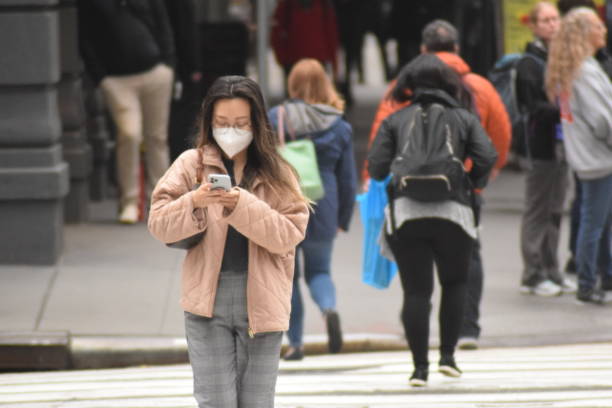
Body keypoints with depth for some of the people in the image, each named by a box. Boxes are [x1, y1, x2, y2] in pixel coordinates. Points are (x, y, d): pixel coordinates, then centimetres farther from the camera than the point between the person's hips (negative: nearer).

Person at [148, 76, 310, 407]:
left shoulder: (277, 174, 5)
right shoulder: (191, 165, 4)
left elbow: (290, 233, -7)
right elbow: (159, 224, -4)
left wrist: (243, 206, -20)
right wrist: (194, 202, -23)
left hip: (261, 302, 1)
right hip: (208, 301, -1)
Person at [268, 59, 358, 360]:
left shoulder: (274, 119, -5)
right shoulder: (339, 128, 0)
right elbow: (348, 180, 4)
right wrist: (343, 219, 15)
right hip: (322, 211, 2)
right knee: (319, 271, 18)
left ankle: (295, 343, 11)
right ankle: (329, 308, -15)